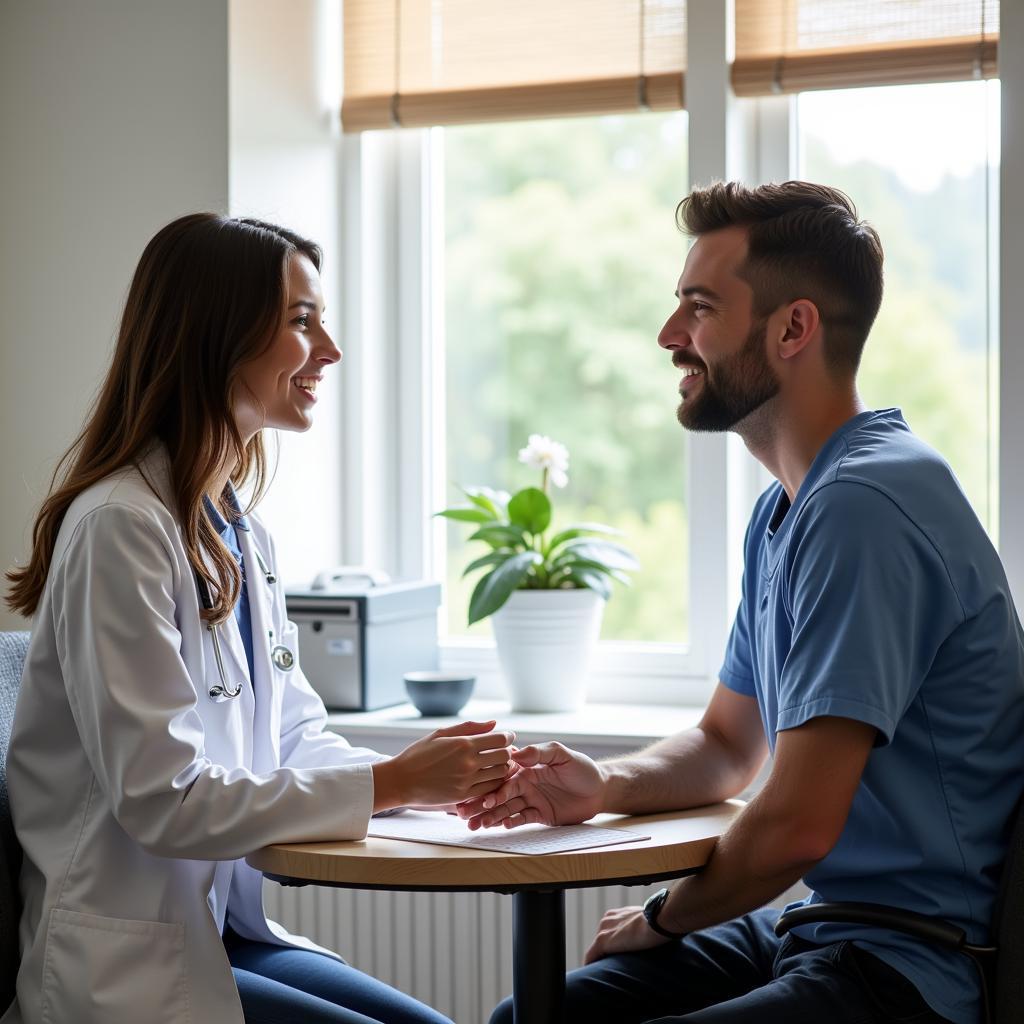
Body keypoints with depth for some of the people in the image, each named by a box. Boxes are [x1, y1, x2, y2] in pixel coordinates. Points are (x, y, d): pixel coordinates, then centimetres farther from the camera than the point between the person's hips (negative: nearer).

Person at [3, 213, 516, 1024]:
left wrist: (444, 774, -7)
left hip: (221, 930, 9)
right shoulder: (121, 527, -18)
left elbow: (297, 738, 11)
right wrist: (392, 783, -20)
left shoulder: (241, 533, 11)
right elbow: (163, 799, -22)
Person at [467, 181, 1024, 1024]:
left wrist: (658, 920, -4)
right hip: (809, 926, 10)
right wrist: (605, 785, 1)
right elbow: (728, 747, 23)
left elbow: (796, 827, -23)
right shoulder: (783, 513, 14)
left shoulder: (863, 509, -21)